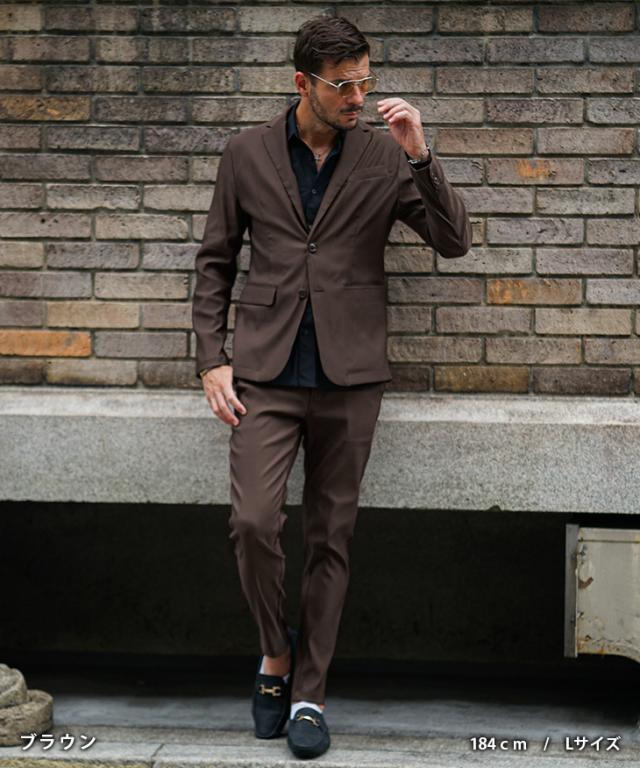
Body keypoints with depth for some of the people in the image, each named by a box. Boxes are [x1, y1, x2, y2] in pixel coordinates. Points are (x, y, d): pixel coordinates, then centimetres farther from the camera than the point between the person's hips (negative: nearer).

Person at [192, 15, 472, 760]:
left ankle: (308, 693, 16)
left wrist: (420, 156, -14)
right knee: (253, 523, -13)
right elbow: (215, 260, 9)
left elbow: (454, 241, -2)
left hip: (349, 375, 0)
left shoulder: (385, 155, 3)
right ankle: (276, 649, 14)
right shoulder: (247, 153, 4)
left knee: (330, 538, 5)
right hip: (266, 372, 0)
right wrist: (211, 359, 0)